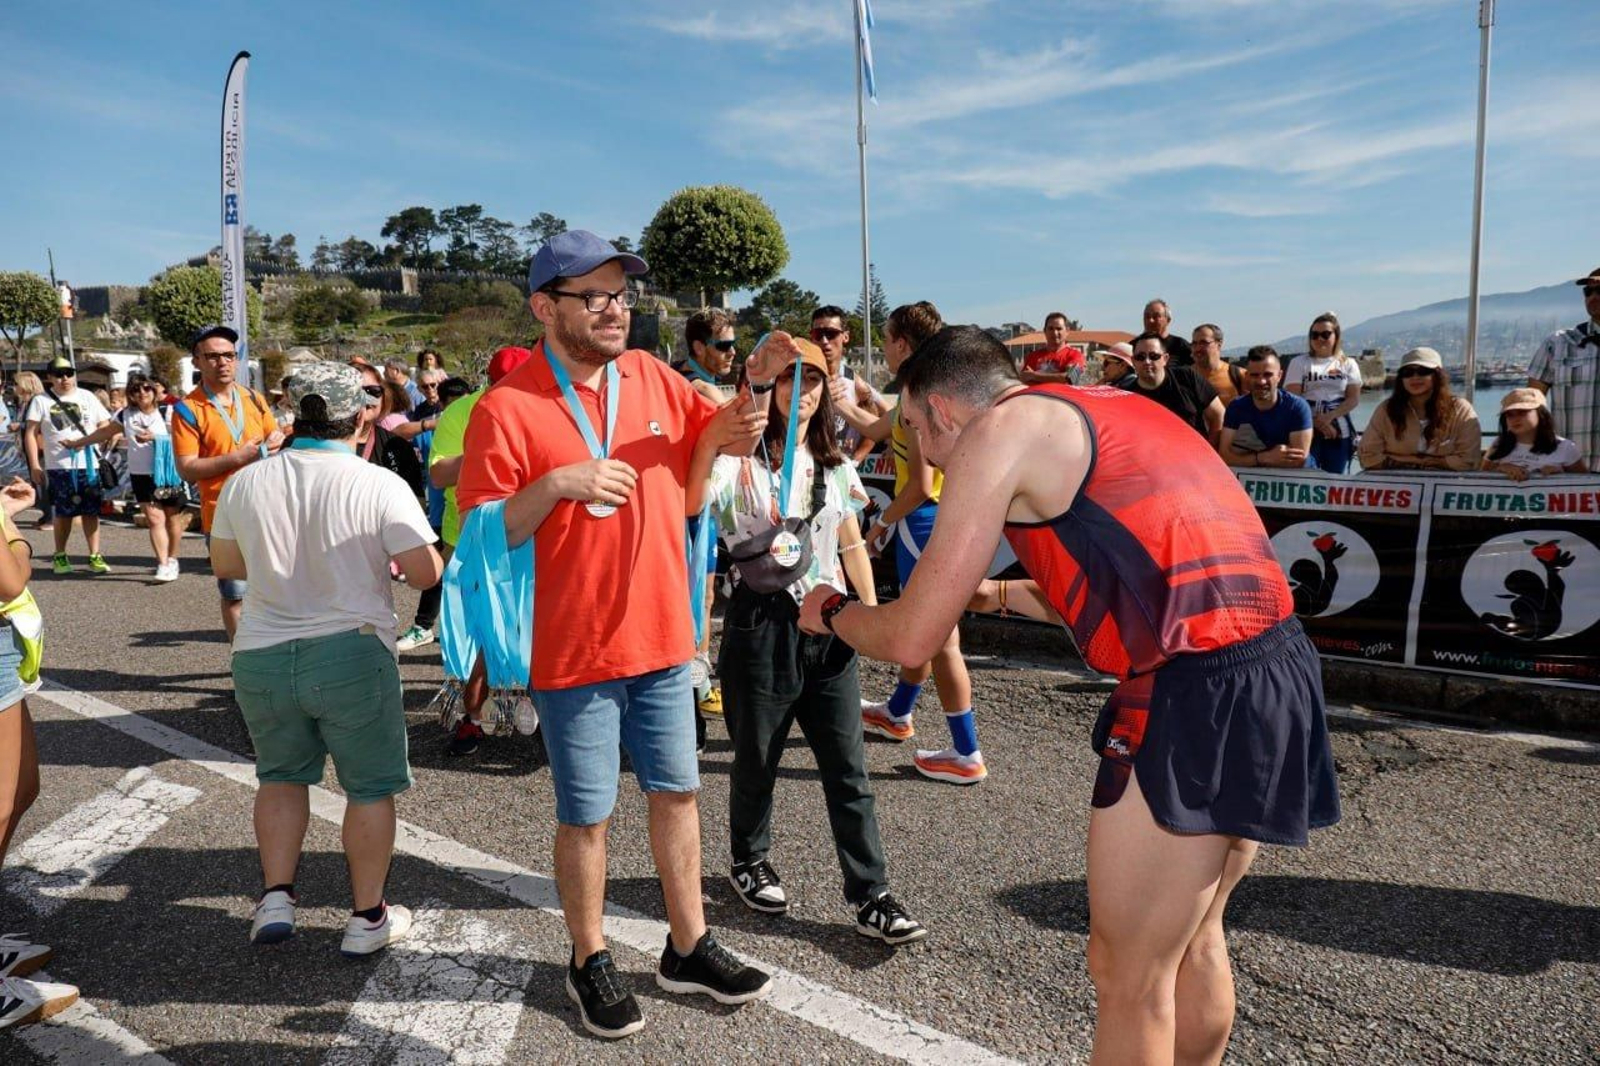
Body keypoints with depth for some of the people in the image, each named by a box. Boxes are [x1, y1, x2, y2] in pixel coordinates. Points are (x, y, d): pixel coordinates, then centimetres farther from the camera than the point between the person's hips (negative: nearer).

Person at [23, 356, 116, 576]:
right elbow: (31, 434, 1)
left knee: (91, 511, 3)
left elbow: (104, 425, 13)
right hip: (59, 466, -2)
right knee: (64, 512, 3)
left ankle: (95, 556, 9)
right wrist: (34, 466, -5)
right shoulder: (41, 401, 4)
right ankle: (60, 556, 18)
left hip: (89, 464, 2)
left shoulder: (87, 397, 11)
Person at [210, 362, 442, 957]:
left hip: (261, 657, 4)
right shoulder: (379, 485, -13)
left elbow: (225, 564, 13)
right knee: (370, 787, 12)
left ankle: (276, 898, 23)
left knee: (281, 775, 25)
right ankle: (367, 918, 21)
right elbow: (426, 574, -13)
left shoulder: (245, 483, 0)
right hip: (351, 655, -4)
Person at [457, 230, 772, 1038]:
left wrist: (729, 428, -6)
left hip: (664, 637, 5)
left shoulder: (653, 378, 2)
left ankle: (687, 949, 34)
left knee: (677, 794, 16)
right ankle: (589, 963, 32)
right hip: (574, 650, -5)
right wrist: (556, 484, -27)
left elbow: (706, 436, 17)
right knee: (586, 816, 9)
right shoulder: (506, 408, -13)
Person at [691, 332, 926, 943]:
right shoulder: (742, 457, -6)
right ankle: (749, 861, 38)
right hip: (761, 623, -4)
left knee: (848, 767, 4)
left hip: (827, 625, 4)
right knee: (757, 759, 13)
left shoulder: (834, 466, 13)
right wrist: (748, 387, -35)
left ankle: (871, 898, 12)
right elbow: (696, 492, -30)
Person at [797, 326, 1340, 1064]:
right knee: (1191, 941, 26)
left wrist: (832, 612, 16)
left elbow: (911, 638, -4)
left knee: (1128, 975, 9)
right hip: (1274, 667, 9)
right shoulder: (1101, 410, 21)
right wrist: (995, 594, 37)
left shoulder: (999, 430, -4)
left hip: (1194, 692, -9)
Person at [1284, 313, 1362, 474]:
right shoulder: (1299, 362, 7)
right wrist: (1315, 421, -14)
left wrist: (1329, 417, -14)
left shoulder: (1348, 364, 11)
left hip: (1339, 432, 2)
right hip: (1308, 430, -2)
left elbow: (1354, 399, 2)